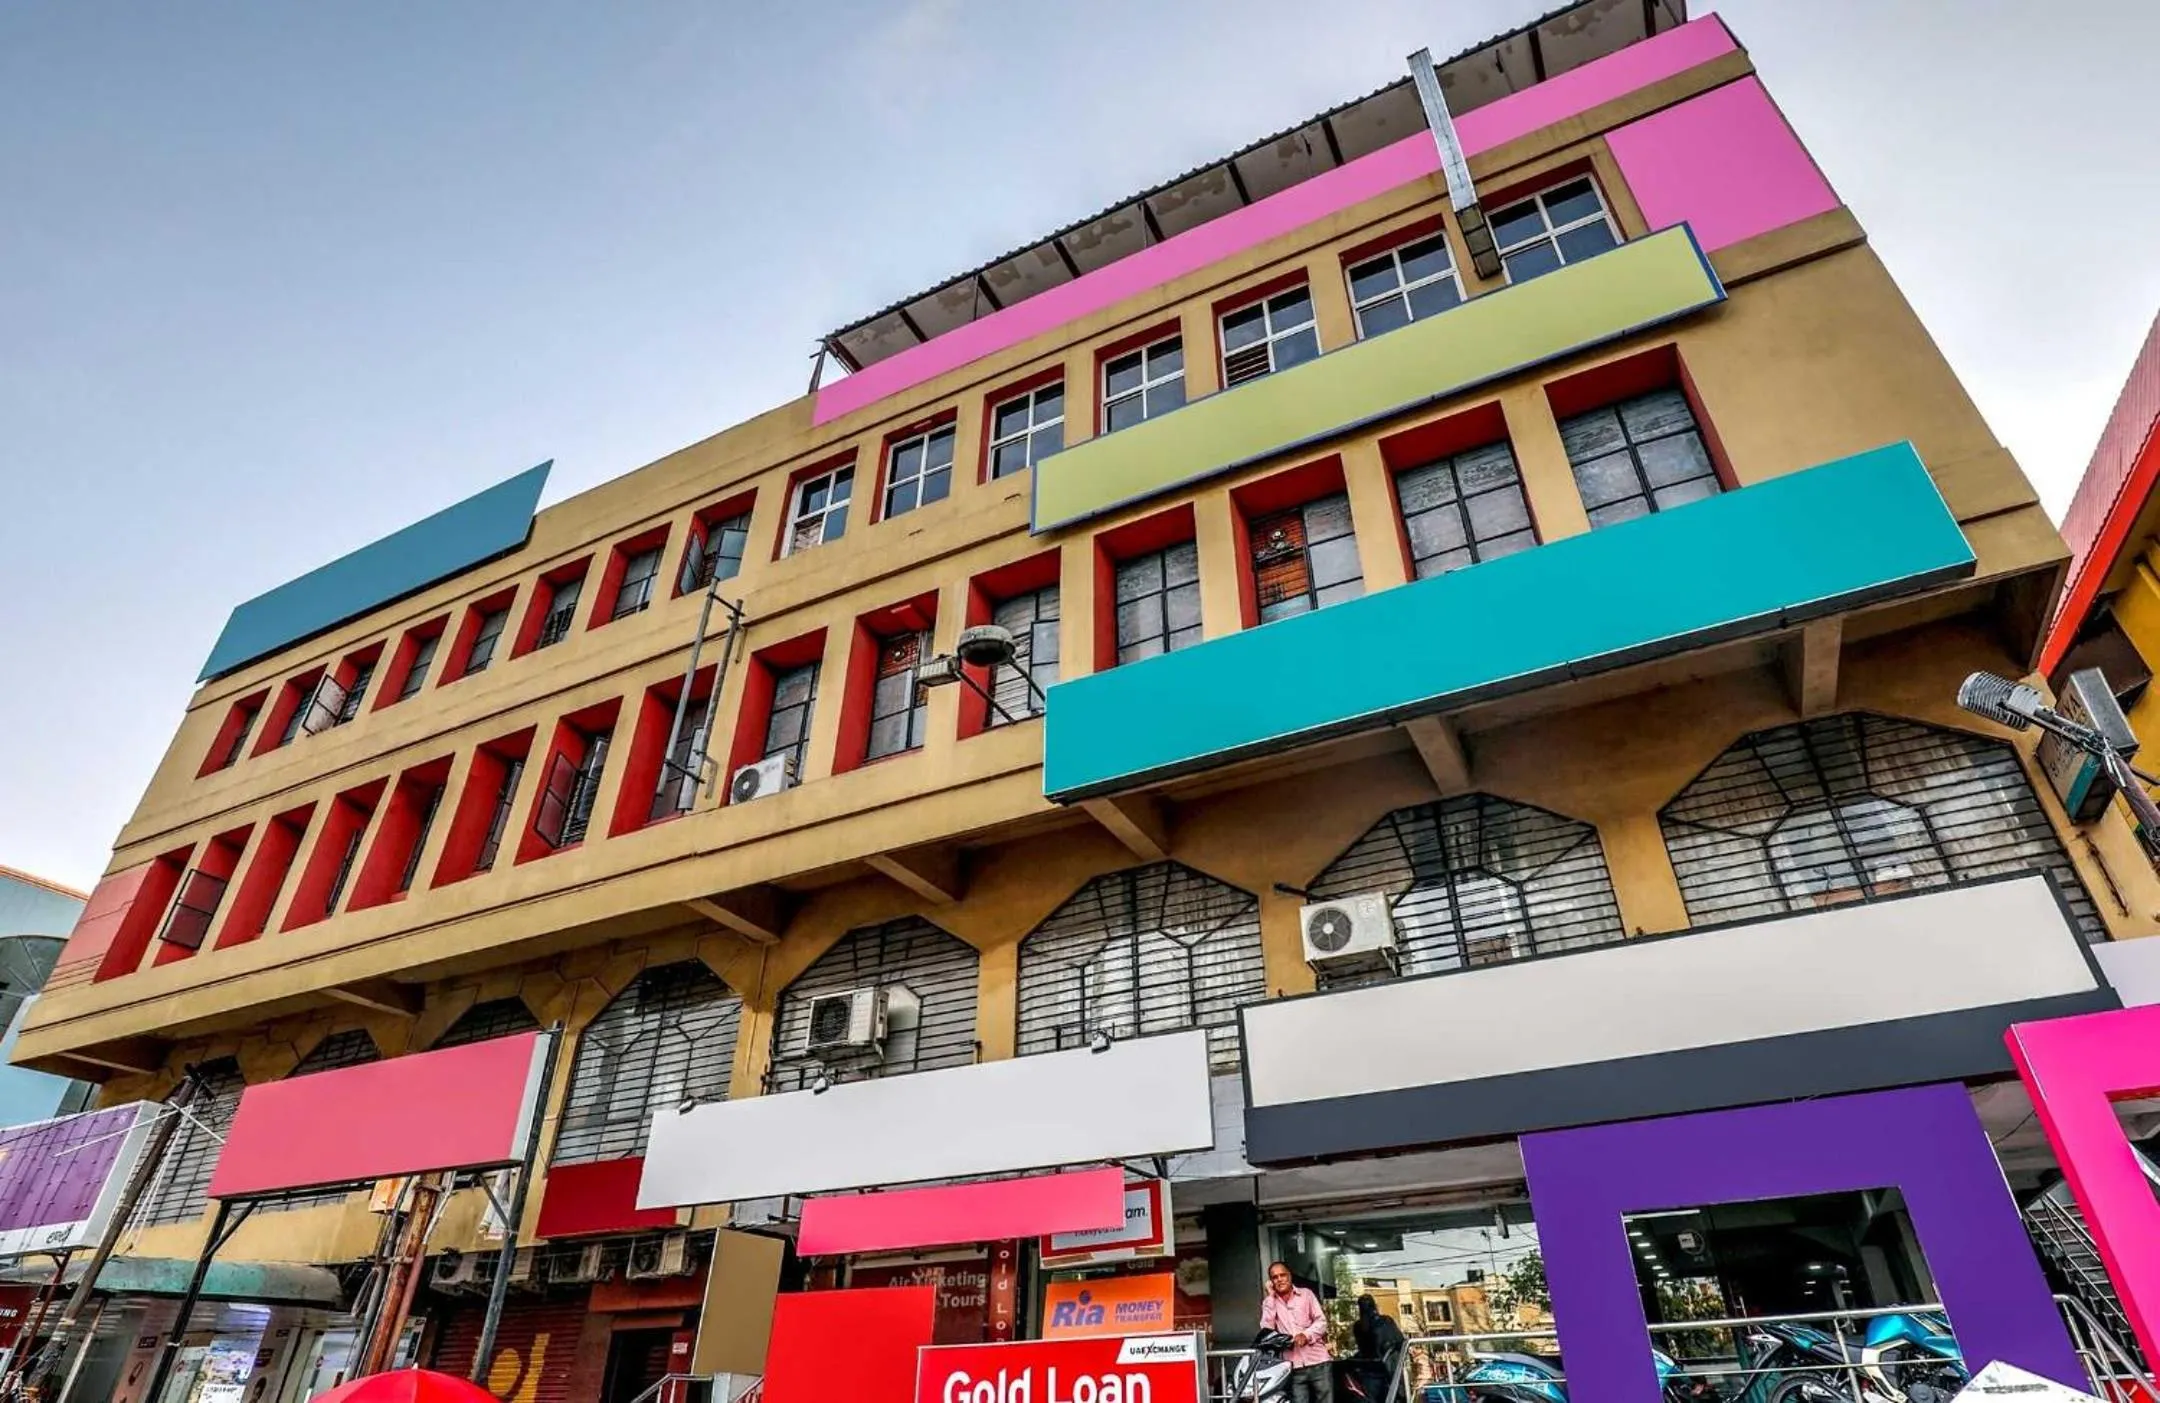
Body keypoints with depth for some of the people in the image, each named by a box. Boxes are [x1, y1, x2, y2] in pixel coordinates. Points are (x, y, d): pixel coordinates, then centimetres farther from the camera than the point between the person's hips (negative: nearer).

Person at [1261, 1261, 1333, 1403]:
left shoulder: (1306, 1294, 7)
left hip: (1318, 1361, 0)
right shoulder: (1270, 1302, 8)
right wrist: (1270, 1296, -8)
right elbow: (1266, 1328, -7)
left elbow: (1322, 1321, 2)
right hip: (1295, 1366, 0)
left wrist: (1307, 1335, -16)